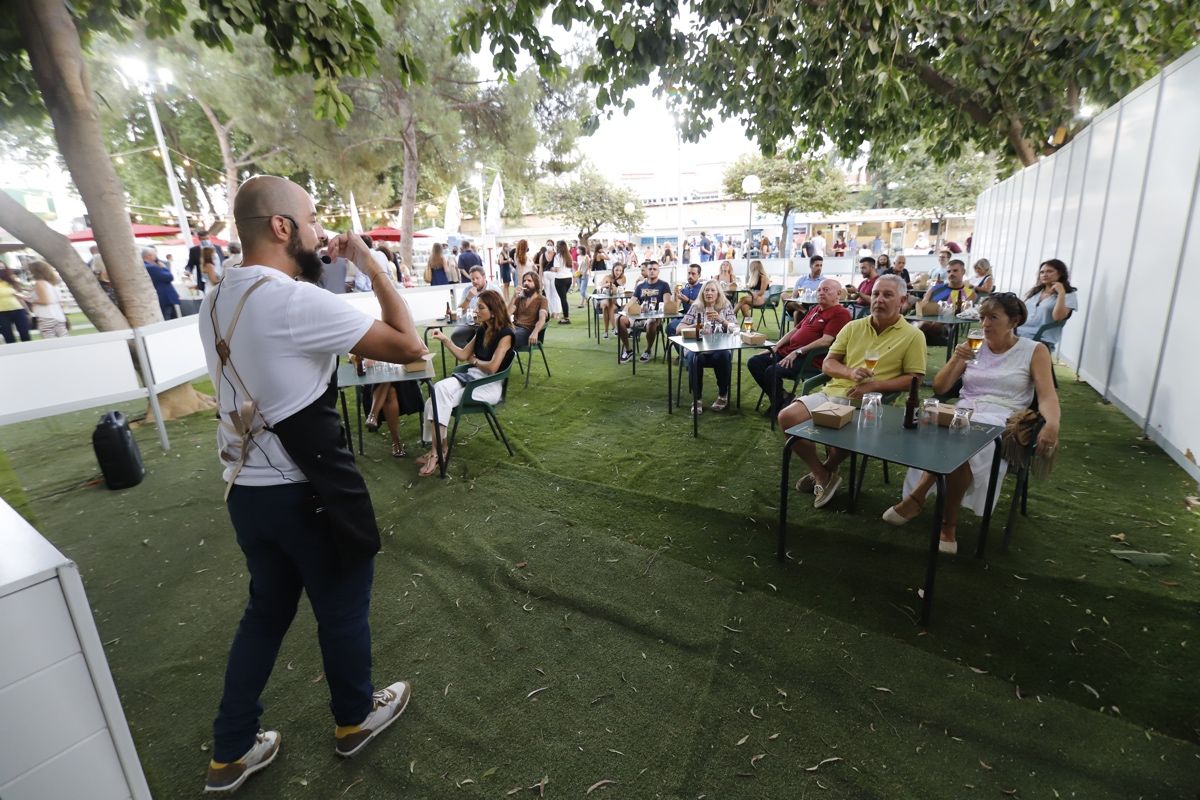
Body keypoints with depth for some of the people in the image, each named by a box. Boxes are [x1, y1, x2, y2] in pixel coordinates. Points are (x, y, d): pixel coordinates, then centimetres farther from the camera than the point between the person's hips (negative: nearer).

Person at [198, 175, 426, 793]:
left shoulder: (217, 302, 5)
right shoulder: (296, 301, -23)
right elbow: (409, 346, -20)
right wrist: (372, 266, -10)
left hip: (246, 490, 8)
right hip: (308, 494, -8)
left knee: (265, 610, 24)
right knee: (342, 609, 15)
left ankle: (231, 752, 40)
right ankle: (355, 719, 40)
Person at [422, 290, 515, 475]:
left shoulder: (505, 333, -11)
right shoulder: (481, 330, 13)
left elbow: (492, 367, -17)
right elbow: (463, 355, 18)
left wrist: (474, 360, -1)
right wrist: (445, 340, 6)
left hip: (490, 385, -7)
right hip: (471, 377, 7)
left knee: (440, 396, -25)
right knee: (439, 389, -22)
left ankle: (438, 450, -15)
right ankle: (437, 449, -19)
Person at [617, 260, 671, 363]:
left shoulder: (664, 285, 6)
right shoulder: (640, 286, 18)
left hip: (655, 317, -4)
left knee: (651, 322, -41)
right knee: (620, 319, -25)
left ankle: (648, 351, -11)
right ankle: (628, 350, -7)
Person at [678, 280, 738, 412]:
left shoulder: (726, 307, 10)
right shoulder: (695, 307, 10)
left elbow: (736, 329, -2)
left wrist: (721, 320, -19)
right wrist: (695, 327, -16)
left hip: (720, 348, 0)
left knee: (723, 356, -34)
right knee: (695, 358, -35)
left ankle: (723, 395, -9)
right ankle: (697, 398, -16)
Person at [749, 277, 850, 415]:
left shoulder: (840, 313, -8)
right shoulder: (815, 309, 20)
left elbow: (825, 341, -19)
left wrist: (797, 352, -21)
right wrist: (776, 346, 9)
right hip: (787, 351, 10)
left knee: (772, 371, -29)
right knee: (754, 362, -1)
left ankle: (779, 406, -5)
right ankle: (778, 398, 3)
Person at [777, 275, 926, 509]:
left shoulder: (913, 336, 4)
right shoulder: (853, 327, 14)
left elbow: (914, 379, -2)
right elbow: (827, 364, 12)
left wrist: (874, 385, -16)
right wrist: (850, 372, -10)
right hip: (832, 393, 5)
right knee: (787, 417, -17)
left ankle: (826, 471, 4)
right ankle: (823, 476, 1)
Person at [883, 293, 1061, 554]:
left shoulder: (1034, 351, 7)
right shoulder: (973, 347, 15)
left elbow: (1047, 396, -5)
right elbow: (939, 388, 11)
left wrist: (1052, 424, -26)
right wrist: (956, 359, -4)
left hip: (1002, 421, -2)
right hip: (963, 414, 3)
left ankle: (917, 498, -22)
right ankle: (949, 523, -27)